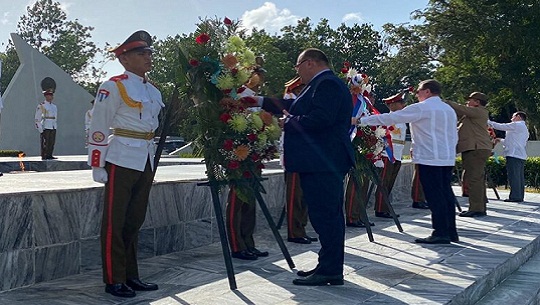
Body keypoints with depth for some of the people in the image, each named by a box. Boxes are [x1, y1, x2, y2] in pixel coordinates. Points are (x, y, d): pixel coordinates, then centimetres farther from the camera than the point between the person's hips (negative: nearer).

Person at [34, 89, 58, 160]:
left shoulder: (54, 106, 17)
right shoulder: (41, 106, -4)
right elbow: (37, 118, -6)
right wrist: (40, 128, -12)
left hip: (53, 127, 7)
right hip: (45, 127, -7)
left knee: (52, 142, 6)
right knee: (45, 143, -7)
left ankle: (49, 155, 12)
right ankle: (44, 156, -3)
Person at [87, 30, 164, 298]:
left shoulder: (153, 91, 14)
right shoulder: (114, 86, -8)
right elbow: (98, 128, -10)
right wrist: (97, 165, -12)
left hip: (146, 162, 7)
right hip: (122, 161, -7)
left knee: (135, 220, 12)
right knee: (115, 221, 0)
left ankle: (131, 275, 21)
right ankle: (114, 280, 8)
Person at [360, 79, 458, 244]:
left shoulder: (421, 108, -7)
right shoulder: (449, 110, 17)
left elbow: (390, 118, -9)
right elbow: (454, 136, 21)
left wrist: (361, 120, -5)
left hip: (429, 159, -8)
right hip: (448, 159, 8)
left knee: (434, 195, -5)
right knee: (446, 193, 10)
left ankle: (440, 233, -4)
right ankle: (451, 232, 14)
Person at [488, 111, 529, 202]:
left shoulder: (516, 125, -5)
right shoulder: (524, 128, 25)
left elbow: (500, 126, -6)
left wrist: (488, 122, 5)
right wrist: (501, 140, 33)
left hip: (514, 154, -10)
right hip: (521, 155, 10)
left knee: (514, 176, -11)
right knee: (520, 177, 8)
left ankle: (515, 196, -14)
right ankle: (520, 196, 10)